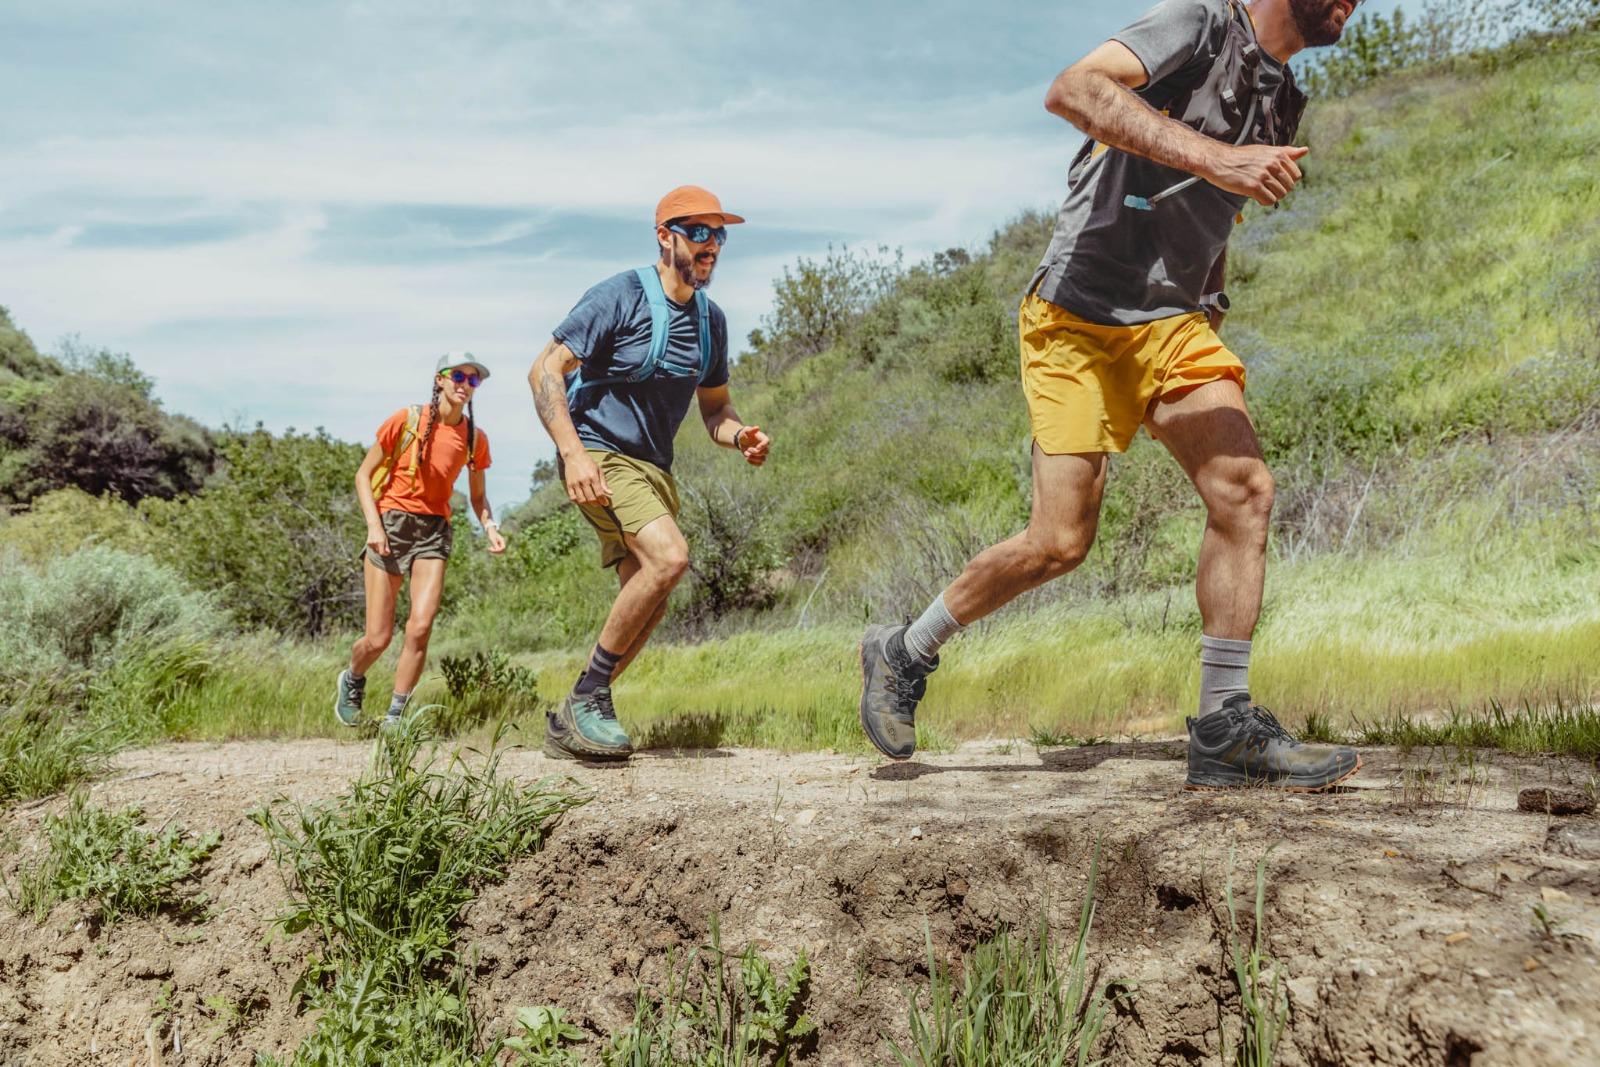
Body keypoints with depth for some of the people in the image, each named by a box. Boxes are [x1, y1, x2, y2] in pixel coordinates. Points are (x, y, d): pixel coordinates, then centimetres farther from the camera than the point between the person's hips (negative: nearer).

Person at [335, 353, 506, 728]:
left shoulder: (475, 438, 3)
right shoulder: (406, 420, -7)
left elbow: (477, 495, 16)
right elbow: (363, 475, -1)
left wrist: (490, 527, -4)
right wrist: (373, 524, -14)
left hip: (433, 531, 3)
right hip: (391, 524, -2)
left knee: (420, 627, -16)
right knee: (378, 639, -3)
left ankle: (393, 718, -1)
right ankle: (352, 680, 32)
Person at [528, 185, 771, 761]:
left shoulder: (710, 319, 10)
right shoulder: (620, 296, -12)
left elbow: (715, 407, 19)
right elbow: (544, 372, -14)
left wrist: (740, 435, -6)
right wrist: (573, 453, -27)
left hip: (653, 469, 8)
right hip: (599, 456, -8)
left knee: (646, 605, 3)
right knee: (669, 556, -27)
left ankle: (569, 723, 16)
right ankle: (586, 699, -14)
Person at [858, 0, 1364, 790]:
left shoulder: (1283, 102, 18)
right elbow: (1073, 90, -25)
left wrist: (1210, 326, 21)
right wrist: (1212, 156, -32)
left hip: (1172, 323, 7)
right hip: (1079, 317, -7)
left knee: (1245, 490, -13)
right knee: (1060, 541, -10)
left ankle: (1225, 730, -7)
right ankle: (902, 654, 13)